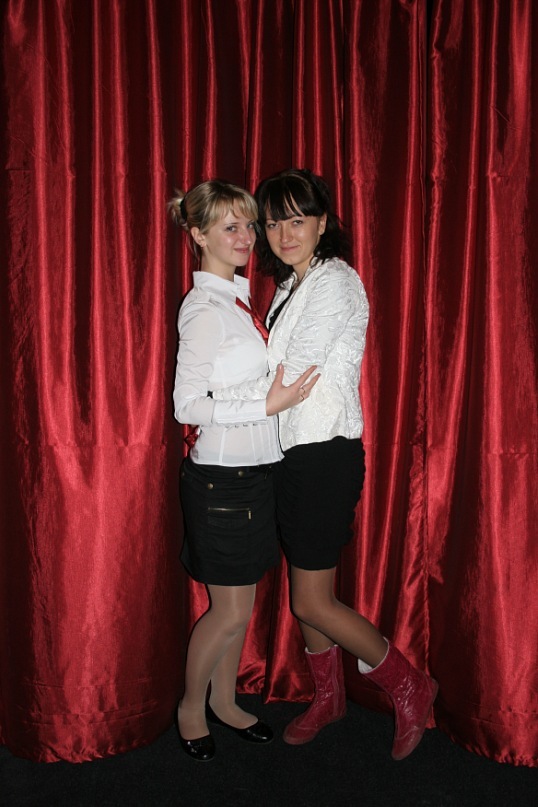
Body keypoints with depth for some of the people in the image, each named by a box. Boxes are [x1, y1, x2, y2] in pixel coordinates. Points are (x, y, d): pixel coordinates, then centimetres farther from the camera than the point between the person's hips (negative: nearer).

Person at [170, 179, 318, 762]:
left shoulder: (235, 297, 12)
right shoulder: (205, 309, -16)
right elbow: (187, 405, -19)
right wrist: (268, 405, -21)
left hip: (251, 471, 9)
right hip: (221, 475, -8)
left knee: (238, 604, 18)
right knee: (231, 610, 4)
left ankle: (224, 702, 36)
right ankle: (191, 707, 28)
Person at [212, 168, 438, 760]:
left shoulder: (335, 282, -14)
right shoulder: (290, 286, 14)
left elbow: (291, 376, -20)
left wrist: (208, 398, -15)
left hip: (325, 457, -9)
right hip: (296, 453, 9)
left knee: (312, 602, 0)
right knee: (307, 593, 18)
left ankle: (410, 688, 20)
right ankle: (327, 698, 38)